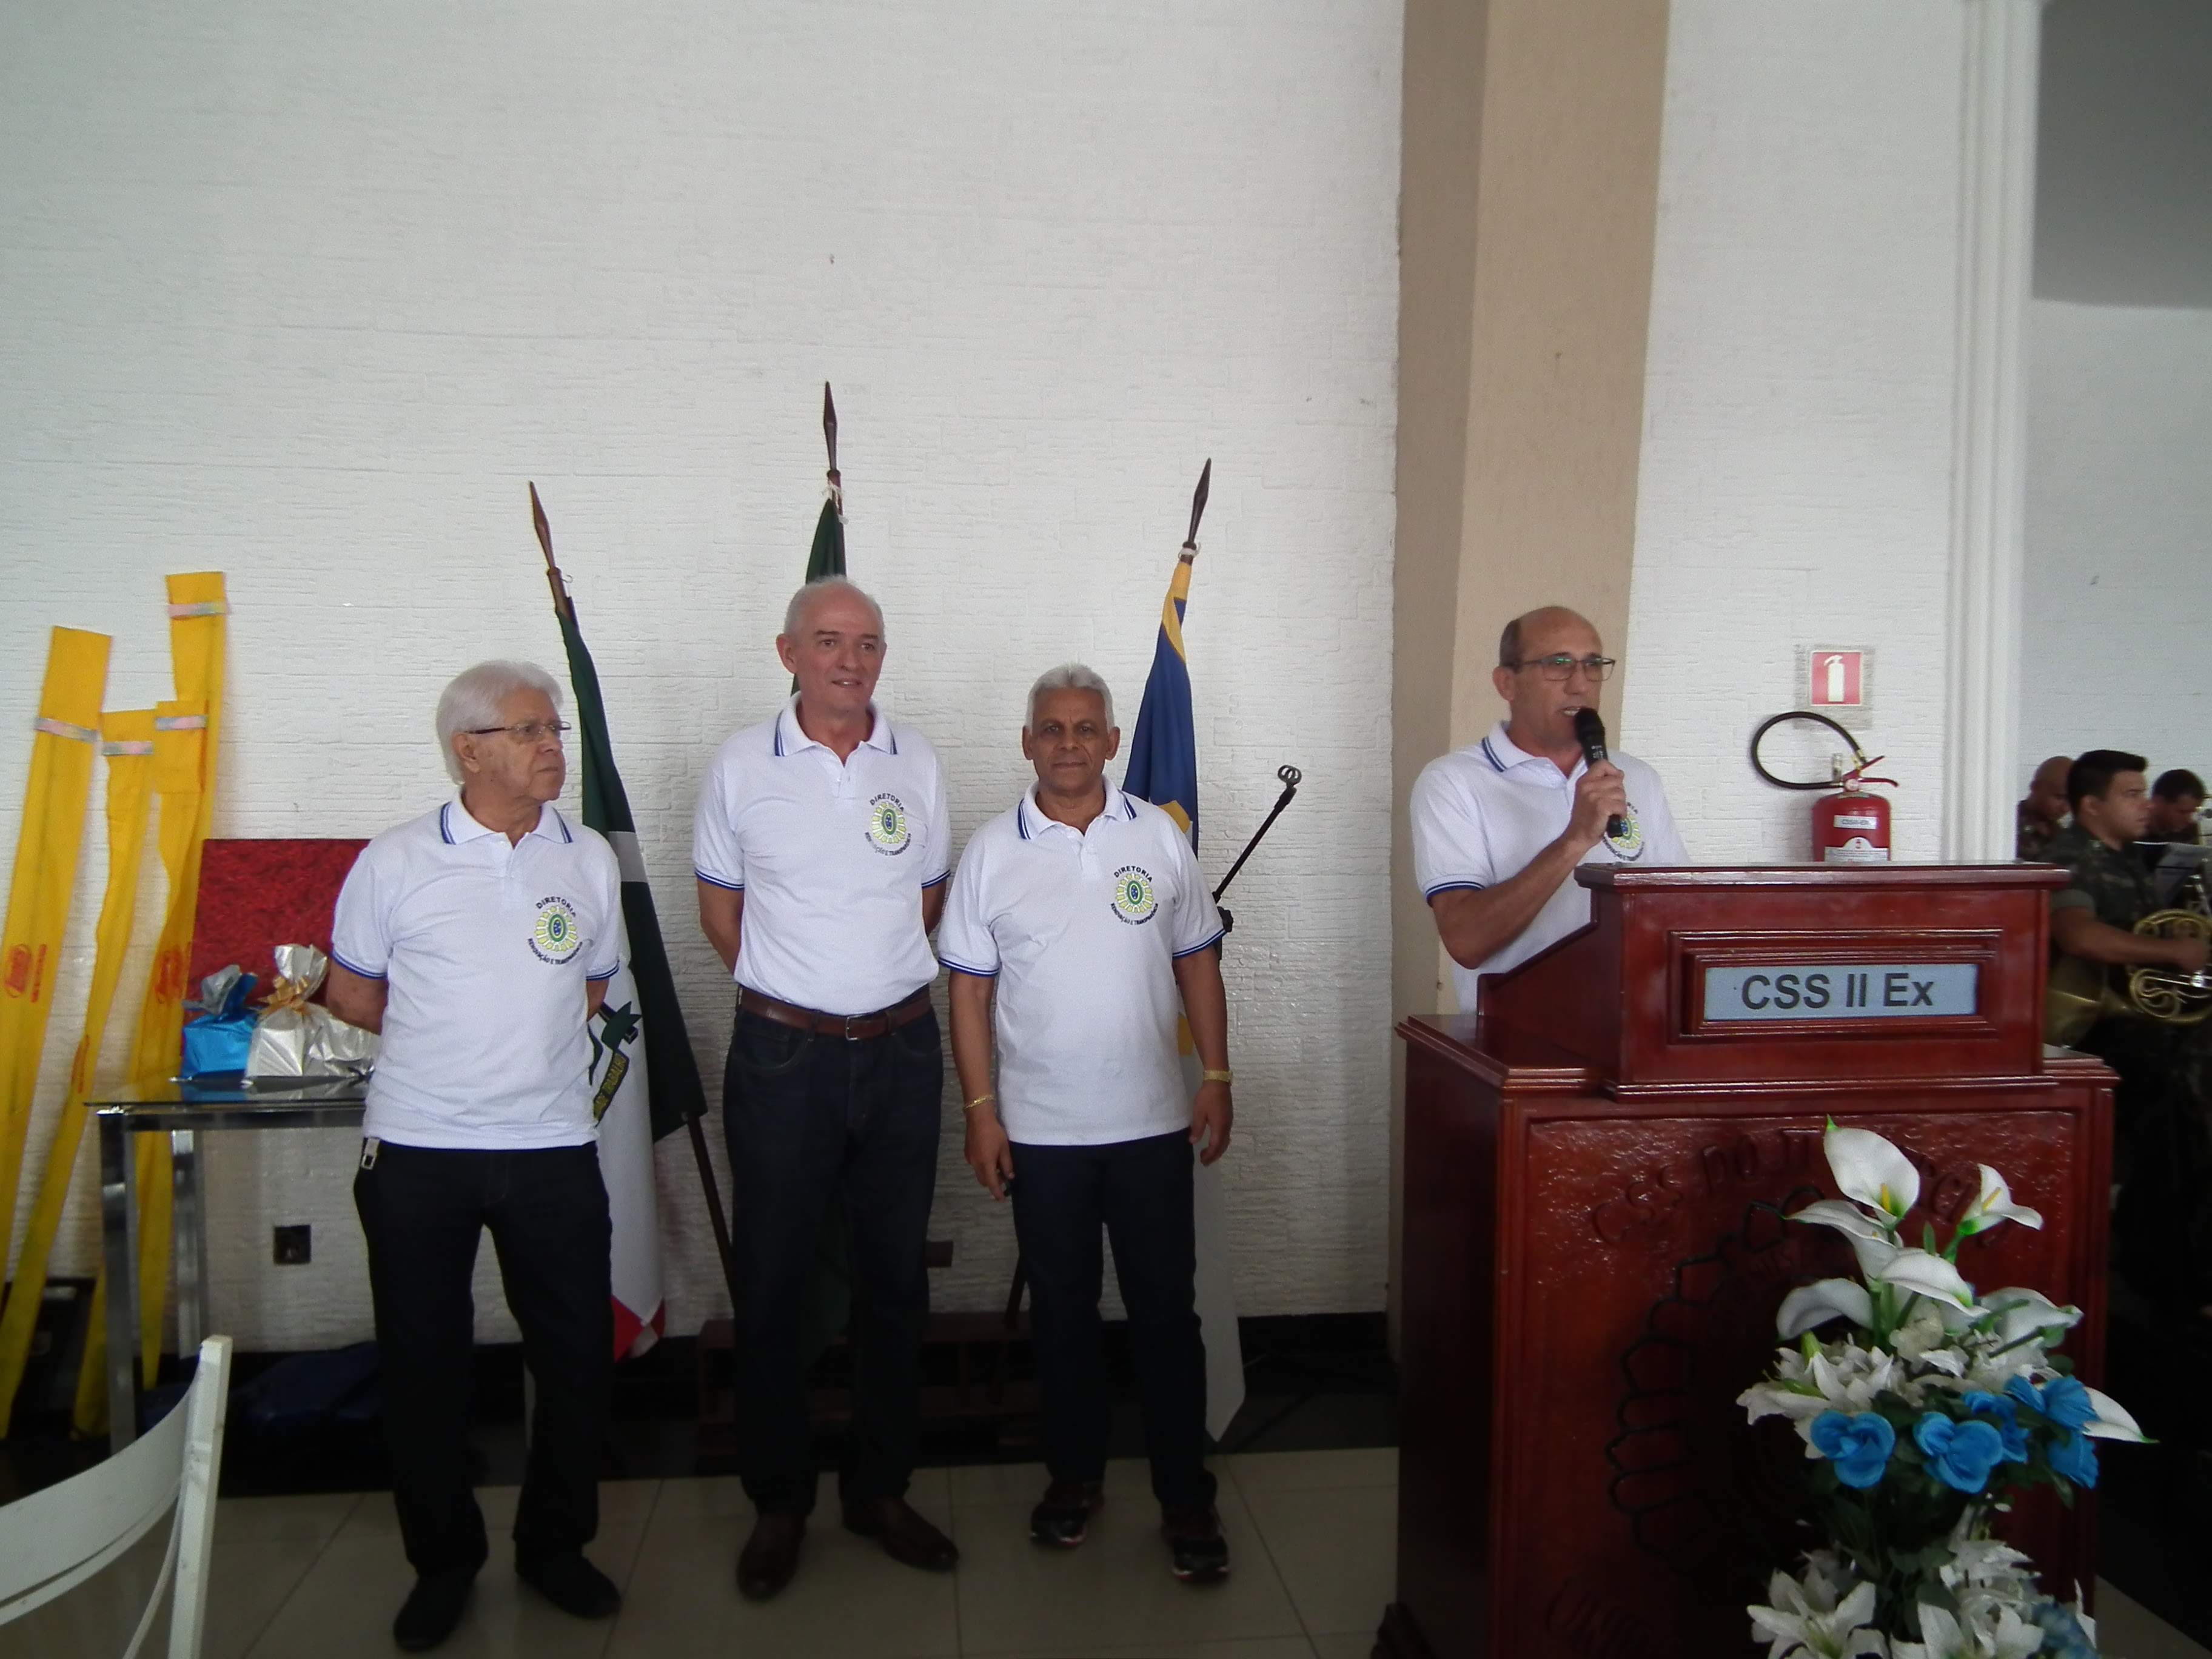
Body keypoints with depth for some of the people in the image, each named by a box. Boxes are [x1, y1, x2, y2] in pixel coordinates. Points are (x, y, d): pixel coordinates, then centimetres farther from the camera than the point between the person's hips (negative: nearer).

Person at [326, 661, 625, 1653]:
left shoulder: (591, 859, 3)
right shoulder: (396, 862, -4)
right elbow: (351, 992, 6)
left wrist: (521, 1042, 4)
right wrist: (450, 1044, 6)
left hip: (553, 1148, 2)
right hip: (418, 1152, -2)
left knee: (577, 1355, 9)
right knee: (422, 1365, 10)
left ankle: (554, 1546, 30)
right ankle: (442, 1562, 30)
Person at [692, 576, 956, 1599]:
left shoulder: (917, 761, 3)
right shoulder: (742, 764, -2)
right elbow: (718, 901, 7)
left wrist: (879, 982, 8)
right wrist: (786, 990, 4)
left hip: (902, 1049, 2)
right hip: (782, 1053, -2)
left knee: (895, 1277, 11)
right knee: (774, 1282, 6)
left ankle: (880, 1489, 27)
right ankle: (779, 1502, 23)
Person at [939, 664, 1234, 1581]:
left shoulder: (1160, 836, 1)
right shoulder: (991, 852, -2)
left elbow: (1197, 961, 6)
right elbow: (970, 989, 0)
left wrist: (1216, 1075, 1)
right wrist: (980, 1108, -4)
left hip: (1152, 1123, 0)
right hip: (1040, 1129, 0)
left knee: (1166, 1311, 6)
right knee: (1061, 1311, 13)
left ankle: (1186, 1496, 19)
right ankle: (1074, 1475, 31)